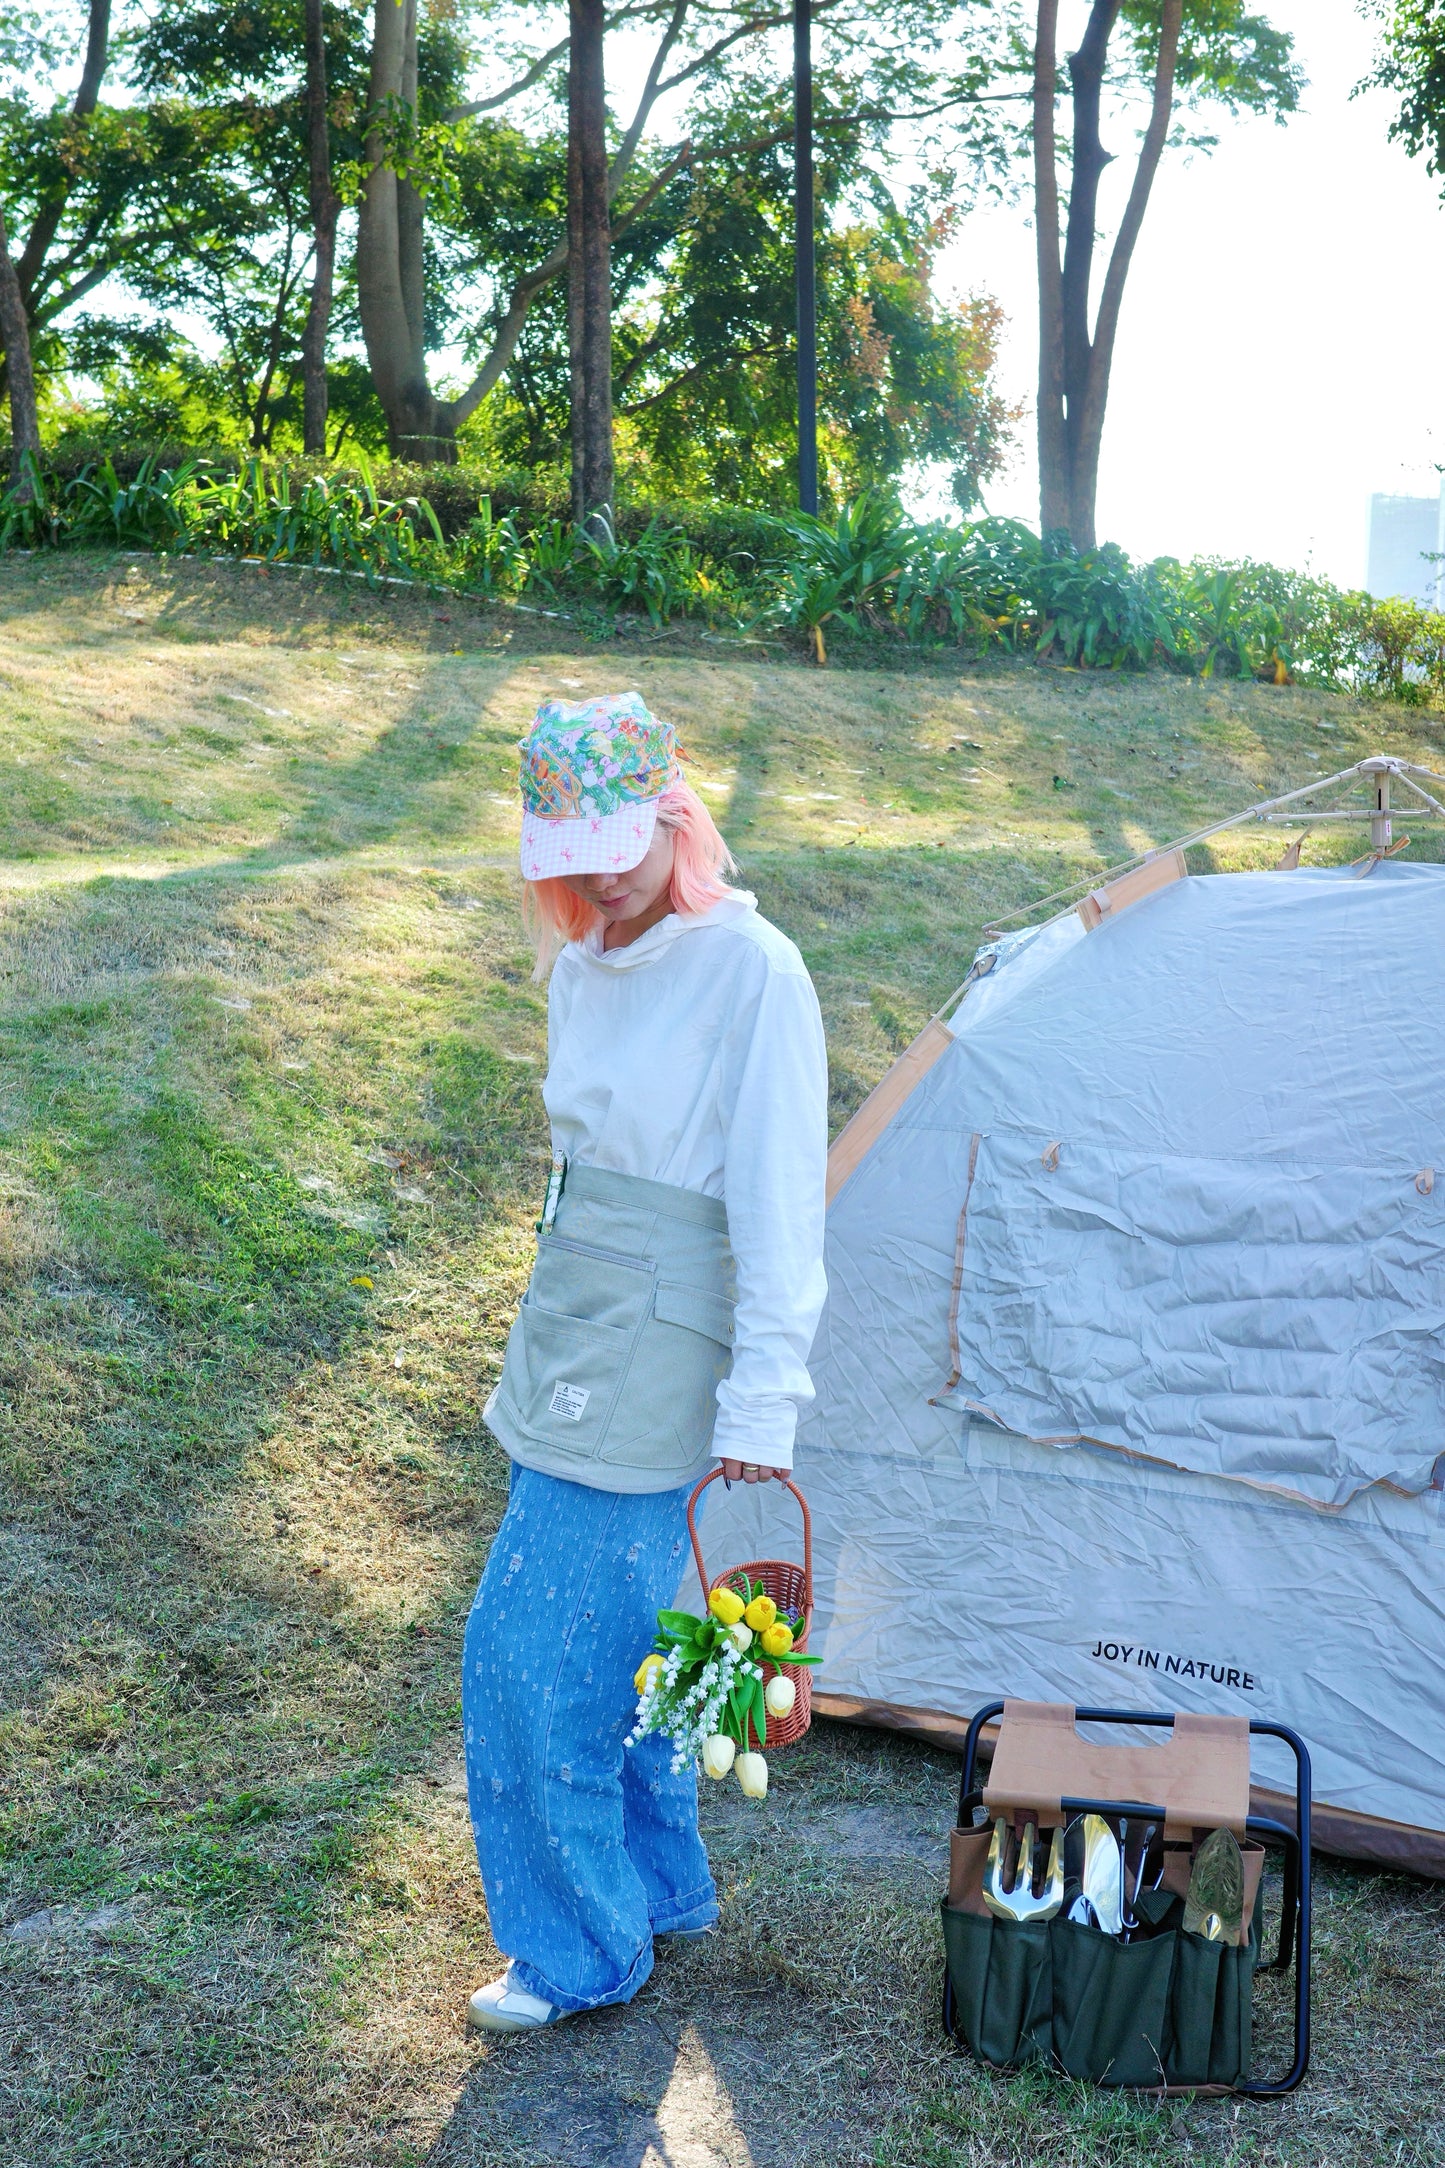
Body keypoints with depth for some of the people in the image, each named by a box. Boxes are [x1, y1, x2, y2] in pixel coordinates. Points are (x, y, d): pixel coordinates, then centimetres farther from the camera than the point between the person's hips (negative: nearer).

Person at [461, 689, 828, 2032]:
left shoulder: (752, 973, -16)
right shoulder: (580, 966, 8)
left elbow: (779, 1208, -16)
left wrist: (762, 1400, -17)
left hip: (654, 1356, -8)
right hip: (570, 1345, 8)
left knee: (535, 1648, -3)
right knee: (609, 1636, 18)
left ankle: (580, 1951, 15)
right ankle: (661, 1887, 36)